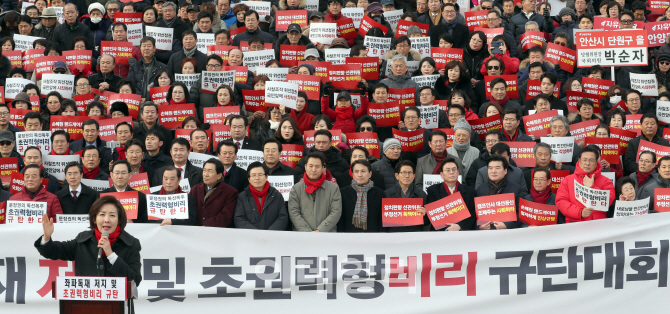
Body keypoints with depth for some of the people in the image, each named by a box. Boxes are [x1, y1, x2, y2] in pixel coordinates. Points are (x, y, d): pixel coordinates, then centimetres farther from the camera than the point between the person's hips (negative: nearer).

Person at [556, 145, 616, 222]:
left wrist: (591, 187, -1)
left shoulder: (605, 182, 15)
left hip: (598, 224, 1)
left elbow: (607, 202, 0)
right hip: (574, 222, -1)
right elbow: (561, 202, 3)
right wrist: (580, 212, -9)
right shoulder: (568, 180, 15)